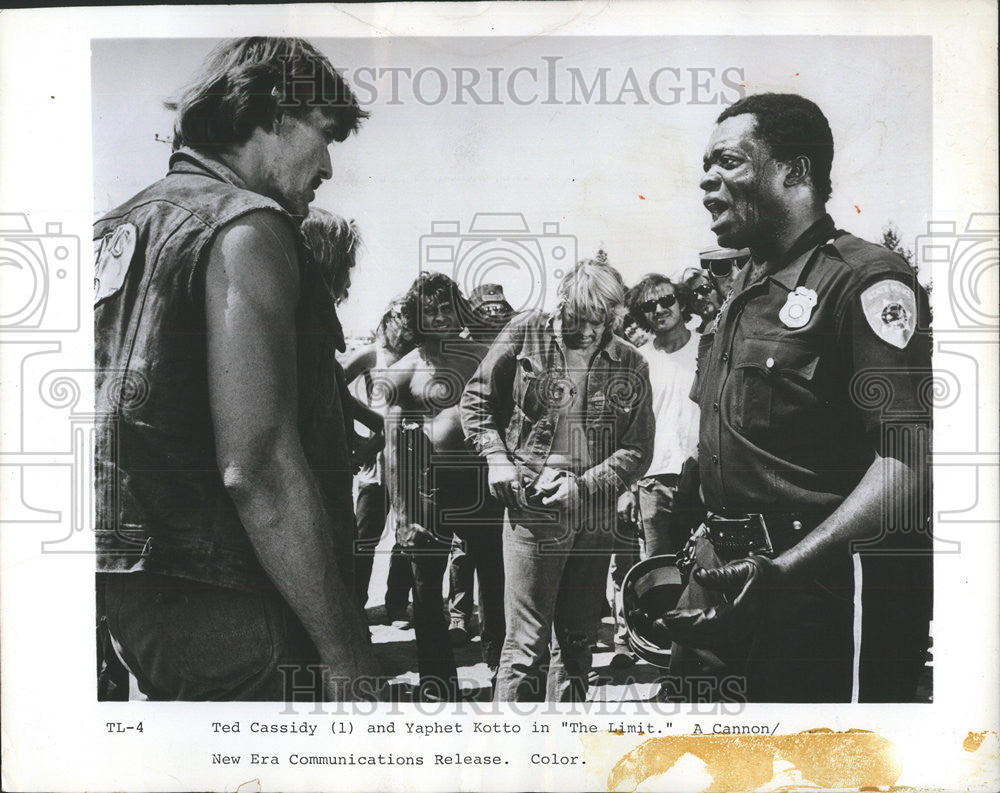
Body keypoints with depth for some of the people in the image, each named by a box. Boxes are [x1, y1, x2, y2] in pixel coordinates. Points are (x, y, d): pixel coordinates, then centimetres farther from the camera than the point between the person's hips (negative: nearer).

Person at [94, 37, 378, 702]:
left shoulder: (122, 225, 16)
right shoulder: (246, 227, -13)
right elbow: (258, 465, -24)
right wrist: (346, 656, -20)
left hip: (130, 593, 10)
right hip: (223, 612, -10)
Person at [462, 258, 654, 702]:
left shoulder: (630, 366, 3)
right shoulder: (525, 334, -2)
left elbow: (637, 451, 2)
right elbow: (476, 399, 7)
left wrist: (584, 485, -12)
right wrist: (497, 458, -6)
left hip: (596, 519, 4)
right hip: (532, 510, -4)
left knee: (577, 640, 16)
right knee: (528, 643, -5)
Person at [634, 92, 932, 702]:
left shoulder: (866, 280, -12)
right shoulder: (746, 290, 17)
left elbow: (910, 462, -23)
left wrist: (784, 570, -30)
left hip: (828, 585, -8)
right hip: (744, 581, 8)